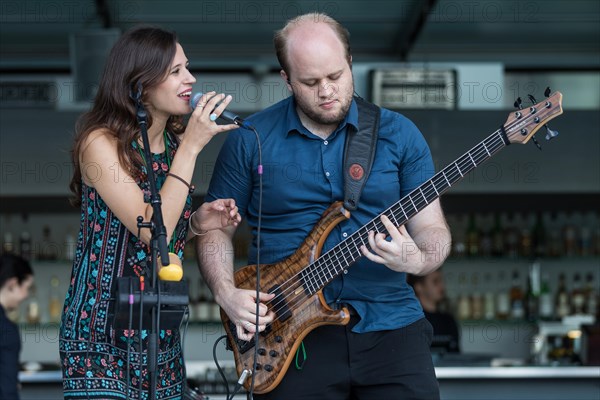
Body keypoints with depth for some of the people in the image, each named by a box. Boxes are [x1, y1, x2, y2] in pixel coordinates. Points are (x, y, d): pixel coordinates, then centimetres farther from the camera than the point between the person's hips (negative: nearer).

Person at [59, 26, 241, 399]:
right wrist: (191, 148, -21)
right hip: (102, 330, -7)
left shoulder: (177, 141, 6)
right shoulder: (100, 143, -14)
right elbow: (151, 232, -24)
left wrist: (198, 222, -2)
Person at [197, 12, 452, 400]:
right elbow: (216, 228, 10)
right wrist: (226, 293, -6)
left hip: (388, 321, 1)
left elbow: (433, 228, 5)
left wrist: (416, 259, -17)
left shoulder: (399, 134, 5)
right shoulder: (250, 139, 3)